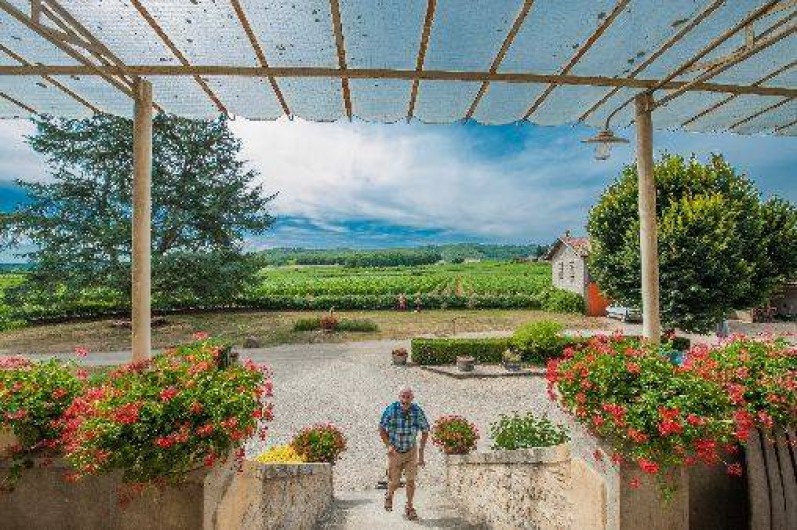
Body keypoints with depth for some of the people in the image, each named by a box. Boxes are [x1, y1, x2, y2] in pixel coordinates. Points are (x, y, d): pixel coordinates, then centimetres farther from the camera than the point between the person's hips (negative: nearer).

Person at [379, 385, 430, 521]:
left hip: (411, 451, 1)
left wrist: (421, 453, -2)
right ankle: (389, 495, 44)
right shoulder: (391, 409, -23)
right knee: (394, 483, 11)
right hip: (395, 451, 0)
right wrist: (388, 445, -17)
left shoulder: (418, 411, -18)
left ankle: (409, 507, 24)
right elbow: (381, 429, -8)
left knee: (410, 480, -1)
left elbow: (425, 431, -3)